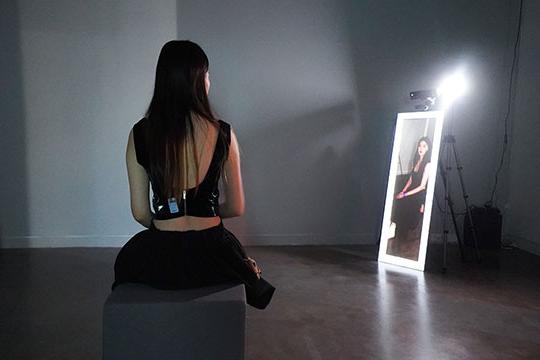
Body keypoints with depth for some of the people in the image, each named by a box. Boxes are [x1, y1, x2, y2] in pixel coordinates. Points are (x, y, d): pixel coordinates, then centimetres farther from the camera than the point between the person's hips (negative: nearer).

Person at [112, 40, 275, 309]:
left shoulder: (139, 134, -8)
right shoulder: (222, 133, -10)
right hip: (209, 255, 0)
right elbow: (236, 207, -2)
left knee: (127, 258, 38)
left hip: (159, 264, 1)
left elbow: (140, 212, -3)